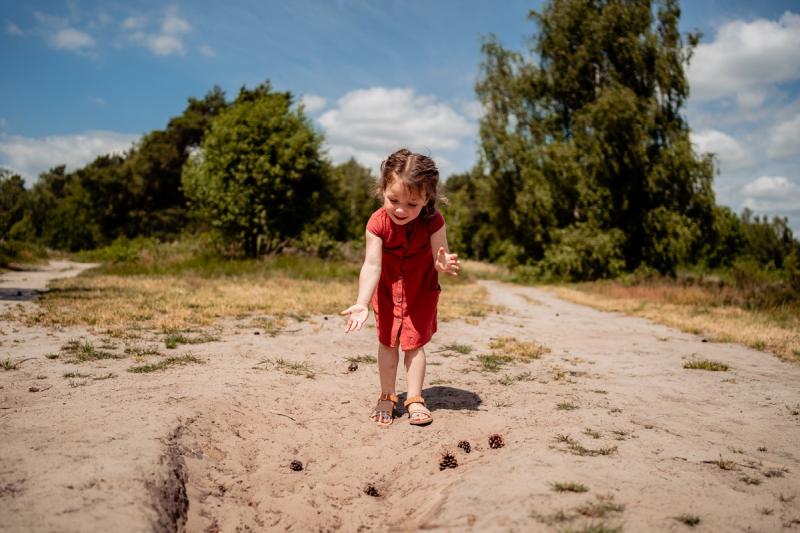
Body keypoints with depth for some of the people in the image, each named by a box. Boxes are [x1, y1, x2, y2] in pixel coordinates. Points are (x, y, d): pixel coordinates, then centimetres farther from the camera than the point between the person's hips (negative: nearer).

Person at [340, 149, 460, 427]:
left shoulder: (432, 221, -29)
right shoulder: (378, 223, -30)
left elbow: (440, 257, -29)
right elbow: (371, 265, -34)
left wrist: (444, 264, -56)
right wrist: (362, 303, -46)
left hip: (422, 288, 0)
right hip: (388, 288, 1)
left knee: (414, 342, 0)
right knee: (387, 341, 5)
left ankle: (414, 399, 12)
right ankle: (387, 397, 18)